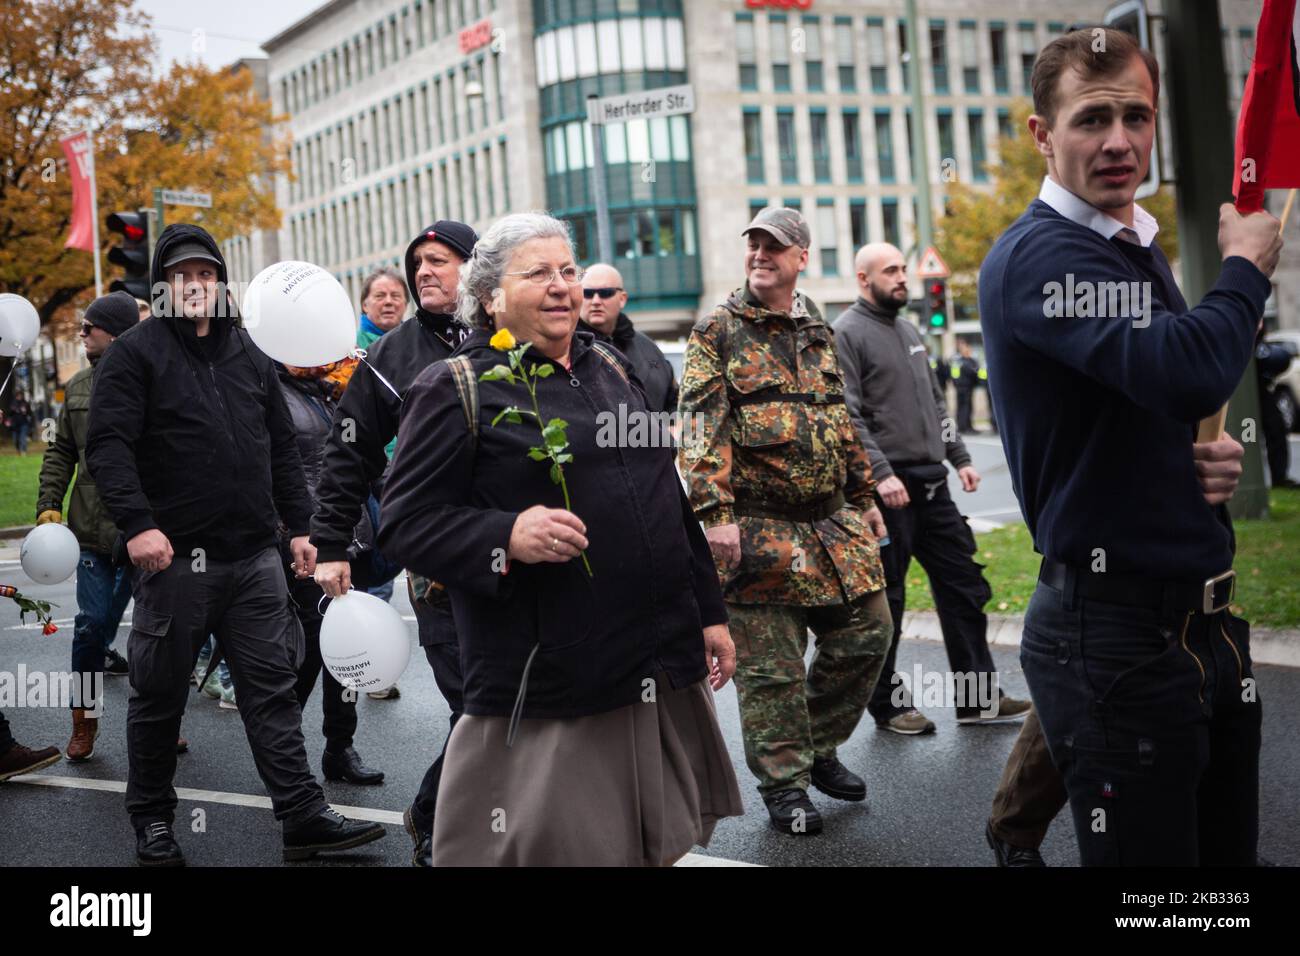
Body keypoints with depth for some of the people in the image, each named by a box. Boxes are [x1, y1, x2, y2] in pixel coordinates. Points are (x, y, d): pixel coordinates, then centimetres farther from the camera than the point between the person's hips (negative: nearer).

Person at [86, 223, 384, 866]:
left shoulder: (249, 356, 15)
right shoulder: (136, 352, -2)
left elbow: (282, 449, 18)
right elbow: (107, 444, -11)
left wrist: (299, 526, 13)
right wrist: (136, 524, -22)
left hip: (254, 557, 4)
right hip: (174, 556, -4)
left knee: (272, 689, 4)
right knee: (159, 694, 7)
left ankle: (304, 817, 6)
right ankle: (152, 821, 22)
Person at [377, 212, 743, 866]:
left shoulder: (610, 367, 16)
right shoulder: (454, 389, -4)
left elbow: (669, 499, 21)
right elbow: (405, 524, -11)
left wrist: (708, 612, 21)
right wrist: (507, 538, -26)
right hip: (545, 693, -6)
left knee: (658, 843, 14)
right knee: (550, 848, -1)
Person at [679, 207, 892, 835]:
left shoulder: (818, 333, 15)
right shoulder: (717, 331, -3)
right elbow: (702, 425, -10)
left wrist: (864, 498, 20)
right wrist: (715, 512, -19)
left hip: (833, 521, 6)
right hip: (758, 528, -6)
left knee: (866, 631, 7)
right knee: (770, 664, -1)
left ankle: (819, 748, 26)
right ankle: (784, 784, 13)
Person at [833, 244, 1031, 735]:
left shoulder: (908, 330, 18)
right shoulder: (847, 334, -8)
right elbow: (848, 415, -15)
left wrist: (959, 457, 15)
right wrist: (881, 473, -22)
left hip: (931, 482, 8)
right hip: (887, 487, -8)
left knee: (964, 588, 8)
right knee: (885, 603, 1)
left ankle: (978, 696, 15)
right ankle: (888, 705, 12)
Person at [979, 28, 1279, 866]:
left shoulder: (1141, 251, 13)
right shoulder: (1037, 255, -15)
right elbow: (1188, 372, -31)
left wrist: (1216, 458, 1)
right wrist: (1248, 264, -12)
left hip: (1206, 619, 9)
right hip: (1118, 632, -9)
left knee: (1229, 849, 16)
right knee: (1149, 853, 0)